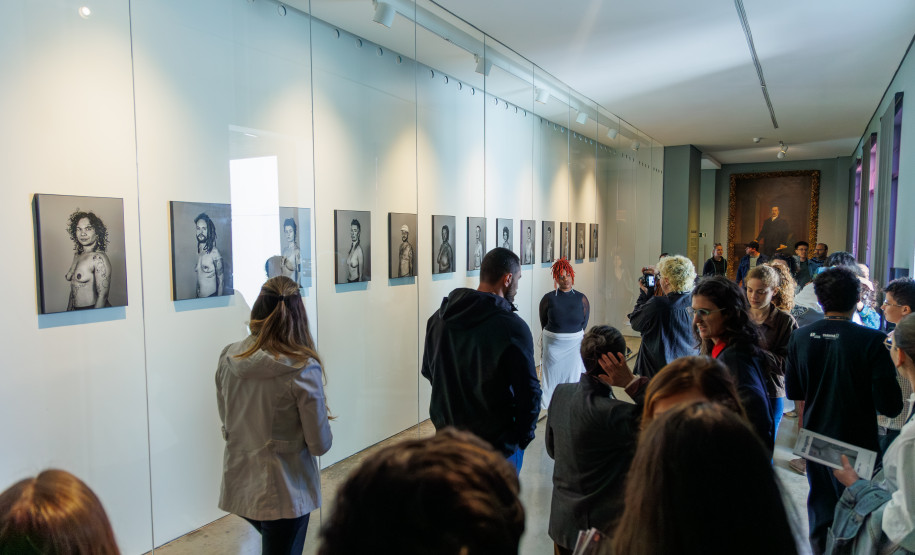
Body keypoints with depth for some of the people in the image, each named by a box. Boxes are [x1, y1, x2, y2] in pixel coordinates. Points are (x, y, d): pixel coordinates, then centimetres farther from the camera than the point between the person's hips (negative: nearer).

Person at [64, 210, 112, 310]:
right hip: (77, 313, 7)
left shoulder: (98, 258, -11)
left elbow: (103, 295, -15)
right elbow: (73, 288, 20)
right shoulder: (77, 255, 14)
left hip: (95, 312, -7)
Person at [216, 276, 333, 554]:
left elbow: (225, 418, 9)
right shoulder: (304, 369, -22)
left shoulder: (228, 358, -7)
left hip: (238, 486, 5)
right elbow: (320, 444, -15)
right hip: (284, 492, -5)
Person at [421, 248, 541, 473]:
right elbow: (528, 392, -17)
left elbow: (427, 371, 10)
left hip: (446, 435, 6)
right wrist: (524, 435, 0)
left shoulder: (439, 317, -2)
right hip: (497, 442, -5)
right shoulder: (512, 327, -21)